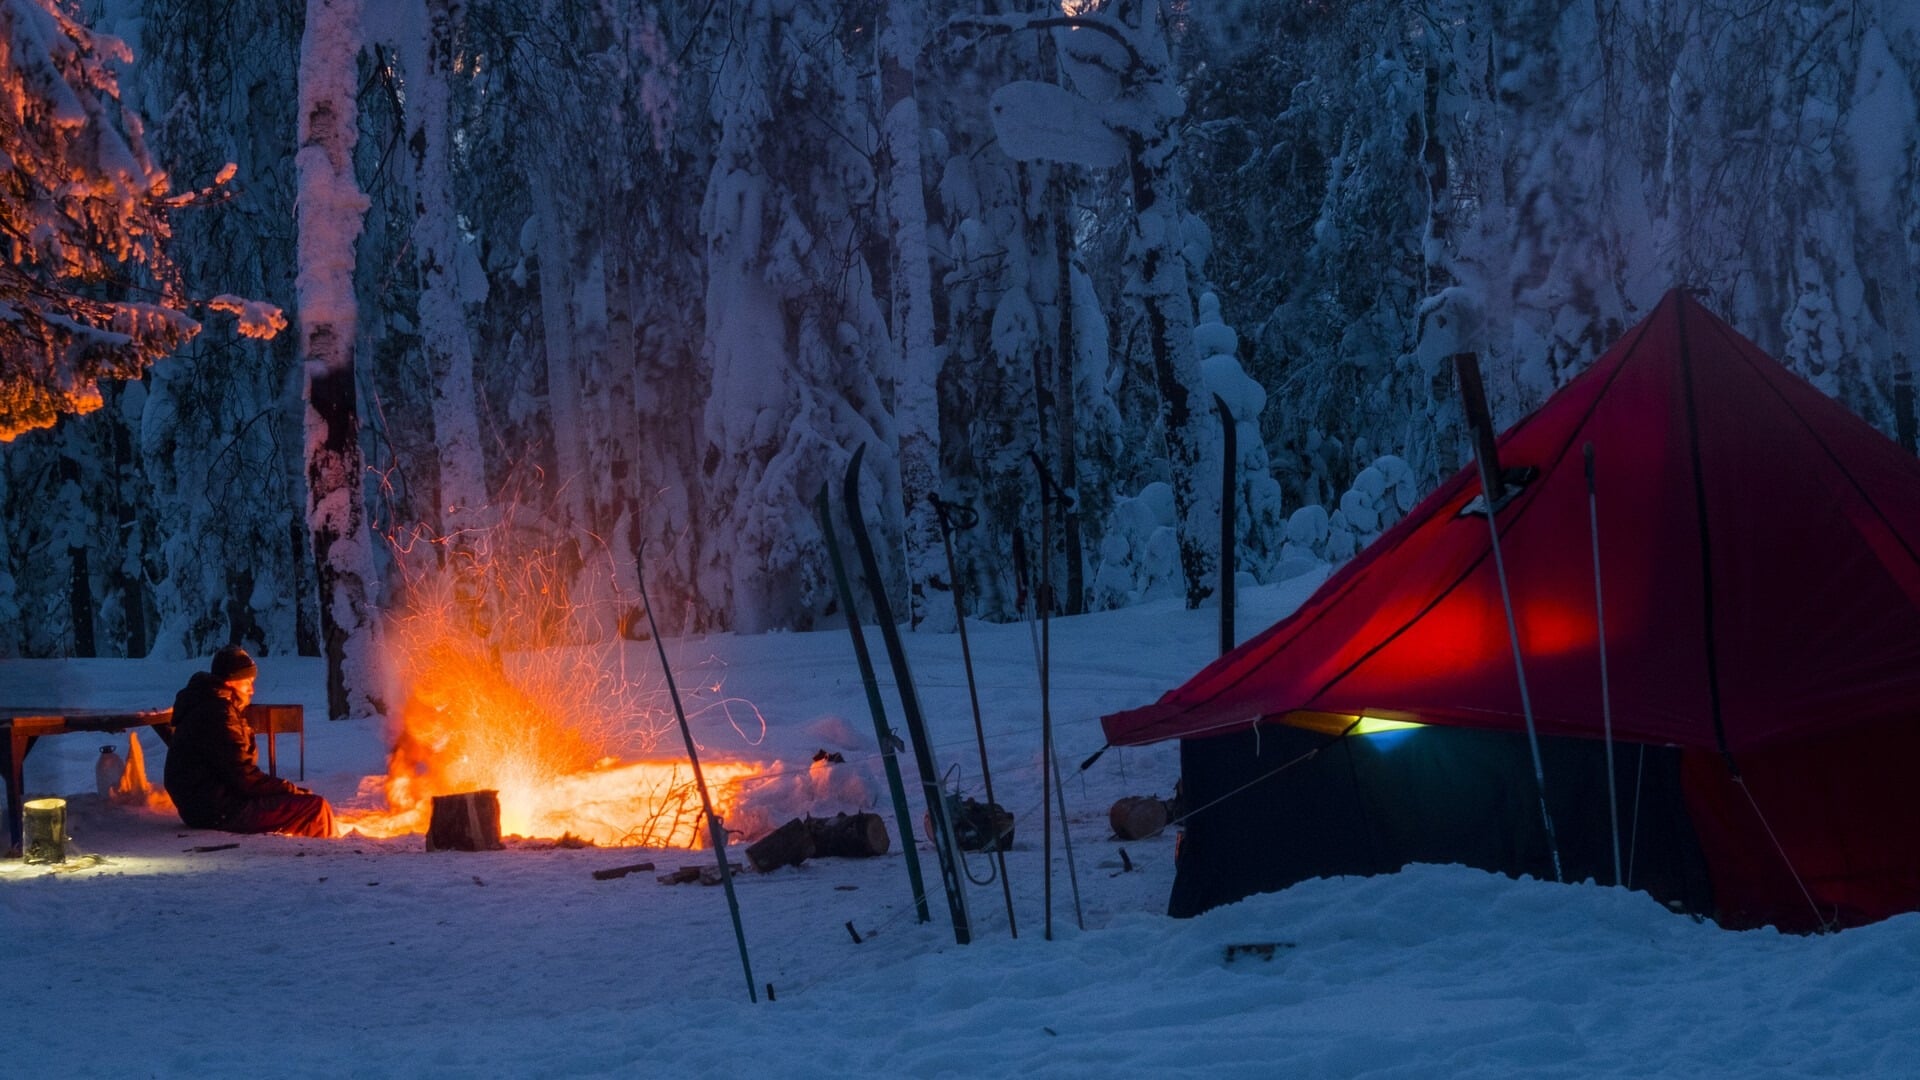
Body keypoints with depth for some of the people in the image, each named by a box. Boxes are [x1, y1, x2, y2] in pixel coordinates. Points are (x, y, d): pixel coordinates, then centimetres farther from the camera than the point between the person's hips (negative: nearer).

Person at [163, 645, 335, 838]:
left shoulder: (206, 706, 18)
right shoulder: (216, 713, -15)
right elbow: (245, 777, -18)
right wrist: (294, 791, -9)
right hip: (219, 811, -11)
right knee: (316, 809, -18)